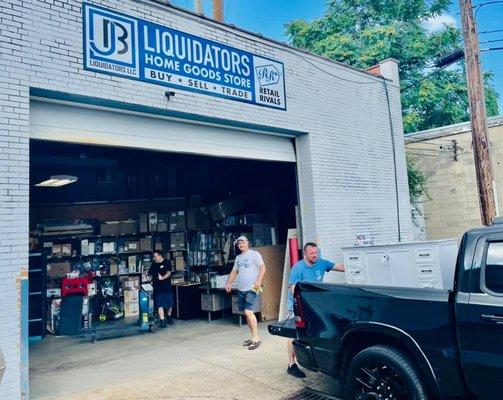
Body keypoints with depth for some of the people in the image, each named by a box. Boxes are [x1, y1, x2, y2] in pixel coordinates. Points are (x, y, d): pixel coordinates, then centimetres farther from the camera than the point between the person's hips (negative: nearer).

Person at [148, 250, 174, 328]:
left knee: (169, 303, 10)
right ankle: (162, 321, -2)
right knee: (160, 305, -4)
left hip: (167, 287, -2)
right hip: (157, 288, 2)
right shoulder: (153, 264, 9)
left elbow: (169, 273, -13)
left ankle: (169, 317, 34)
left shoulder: (167, 262, -4)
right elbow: (150, 274, 11)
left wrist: (162, 278, -28)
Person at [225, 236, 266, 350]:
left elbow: (263, 268, -9)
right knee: (246, 313, 9)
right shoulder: (238, 257, 18)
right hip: (241, 289, 7)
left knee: (248, 311, -17)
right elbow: (234, 271, 23)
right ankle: (253, 337, 20)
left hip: (251, 289, -7)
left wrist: (258, 281, -21)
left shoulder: (254, 254, -3)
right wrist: (228, 283, 10)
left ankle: (256, 339, -7)